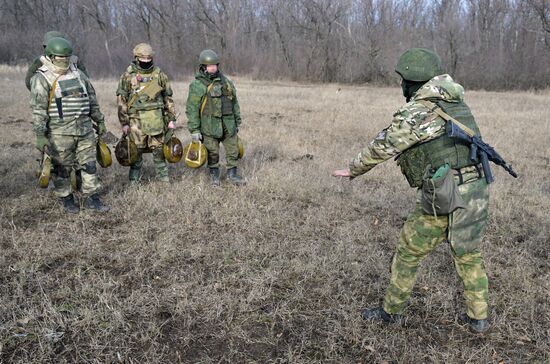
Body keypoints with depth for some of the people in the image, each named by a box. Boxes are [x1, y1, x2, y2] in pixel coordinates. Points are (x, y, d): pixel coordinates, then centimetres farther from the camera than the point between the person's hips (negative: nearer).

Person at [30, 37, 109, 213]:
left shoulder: (78, 74, 11)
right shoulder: (42, 79, -6)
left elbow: (92, 99, 18)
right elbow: (38, 109, -12)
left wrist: (99, 121, 18)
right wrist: (40, 135, -18)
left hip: (85, 129, 5)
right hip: (60, 132, -5)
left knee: (89, 164, 5)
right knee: (62, 168, 6)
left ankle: (92, 198, 14)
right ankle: (66, 199, 21)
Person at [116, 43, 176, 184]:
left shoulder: (159, 74, 7)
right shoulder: (128, 75, 1)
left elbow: (168, 97, 10)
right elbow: (121, 100, 1)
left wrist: (172, 118, 6)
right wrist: (124, 122, -4)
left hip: (156, 119, 1)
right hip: (136, 119, -1)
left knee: (159, 149, 5)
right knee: (136, 150, 5)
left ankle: (163, 175, 18)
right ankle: (134, 179, 18)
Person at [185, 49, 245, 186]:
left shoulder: (225, 81, 9)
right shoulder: (197, 85, -8)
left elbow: (234, 103, 16)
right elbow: (192, 109, -9)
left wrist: (237, 121, 16)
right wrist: (194, 130, -12)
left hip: (228, 124, 5)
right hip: (210, 126, -4)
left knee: (233, 150, 8)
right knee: (212, 153, 6)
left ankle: (232, 174, 23)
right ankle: (214, 175, 25)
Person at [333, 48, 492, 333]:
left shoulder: (415, 112, -13)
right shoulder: (457, 103, 10)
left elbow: (380, 148, -5)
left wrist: (352, 171, 11)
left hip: (442, 200, -7)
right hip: (477, 192, 7)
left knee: (408, 255, 11)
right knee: (470, 256, 22)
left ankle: (392, 311, 27)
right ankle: (478, 317, 32)